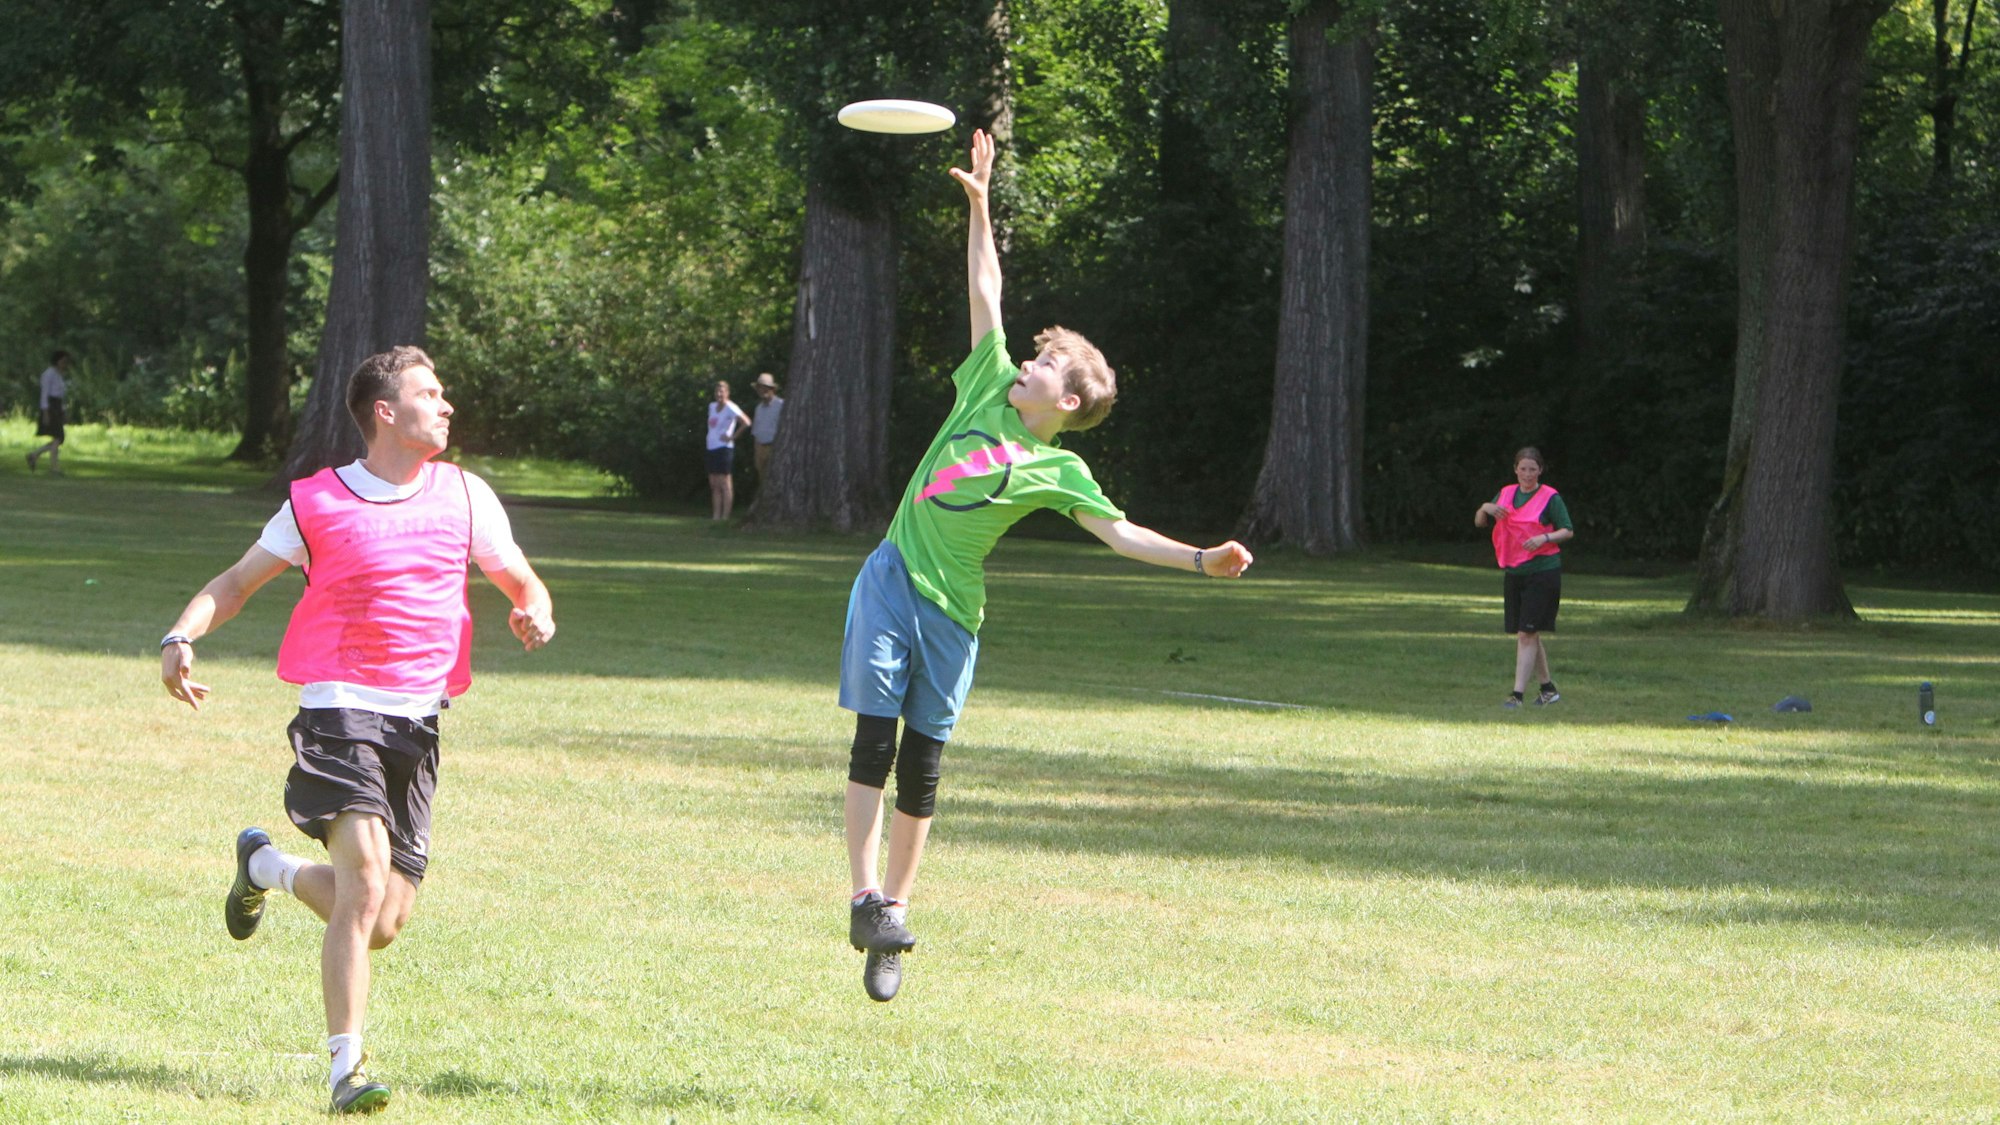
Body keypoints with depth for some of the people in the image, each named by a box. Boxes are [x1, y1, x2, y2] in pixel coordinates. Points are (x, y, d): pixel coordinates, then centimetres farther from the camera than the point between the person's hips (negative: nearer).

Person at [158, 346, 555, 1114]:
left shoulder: (465, 496, 9)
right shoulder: (318, 503, 0)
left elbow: (519, 580, 19)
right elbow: (238, 581, 8)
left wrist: (534, 611, -5)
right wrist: (182, 636, -11)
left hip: (416, 723, 4)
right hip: (339, 709, -4)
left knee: (381, 925, 4)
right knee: (366, 881, -24)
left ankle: (267, 866, 35)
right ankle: (346, 1070, -19)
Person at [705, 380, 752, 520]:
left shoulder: (730, 408, -10)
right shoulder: (712, 406, 14)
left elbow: (746, 422, -21)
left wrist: (733, 436, -16)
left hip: (724, 448, -8)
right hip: (712, 448, 8)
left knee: (725, 484, -7)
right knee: (714, 485, 9)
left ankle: (725, 517, -7)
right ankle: (715, 516, 11)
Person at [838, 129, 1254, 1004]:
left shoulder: (1057, 470, 0)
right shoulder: (988, 389, 7)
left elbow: (1119, 532, -5)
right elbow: (985, 292, 11)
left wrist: (1200, 560, -17)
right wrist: (979, 206, 11)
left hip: (951, 610, -1)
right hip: (893, 578, 1)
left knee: (922, 766, 2)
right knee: (876, 737, -10)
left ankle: (893, 912, 12)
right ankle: (865, 898, -11)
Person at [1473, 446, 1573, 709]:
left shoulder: (1550, 497, -4)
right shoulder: (1506, 494, 12)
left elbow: (1568, 531, -4)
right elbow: (1479, 522, 15)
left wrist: (1544, 538, -21)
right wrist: (1485, 508, -7)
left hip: (1542, 572, -6)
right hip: (1513, 573, 6)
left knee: (1527, 634, -12)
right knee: (1527, 634, 11)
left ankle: (1518, 694, -14)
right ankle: (1548, 688, 24)